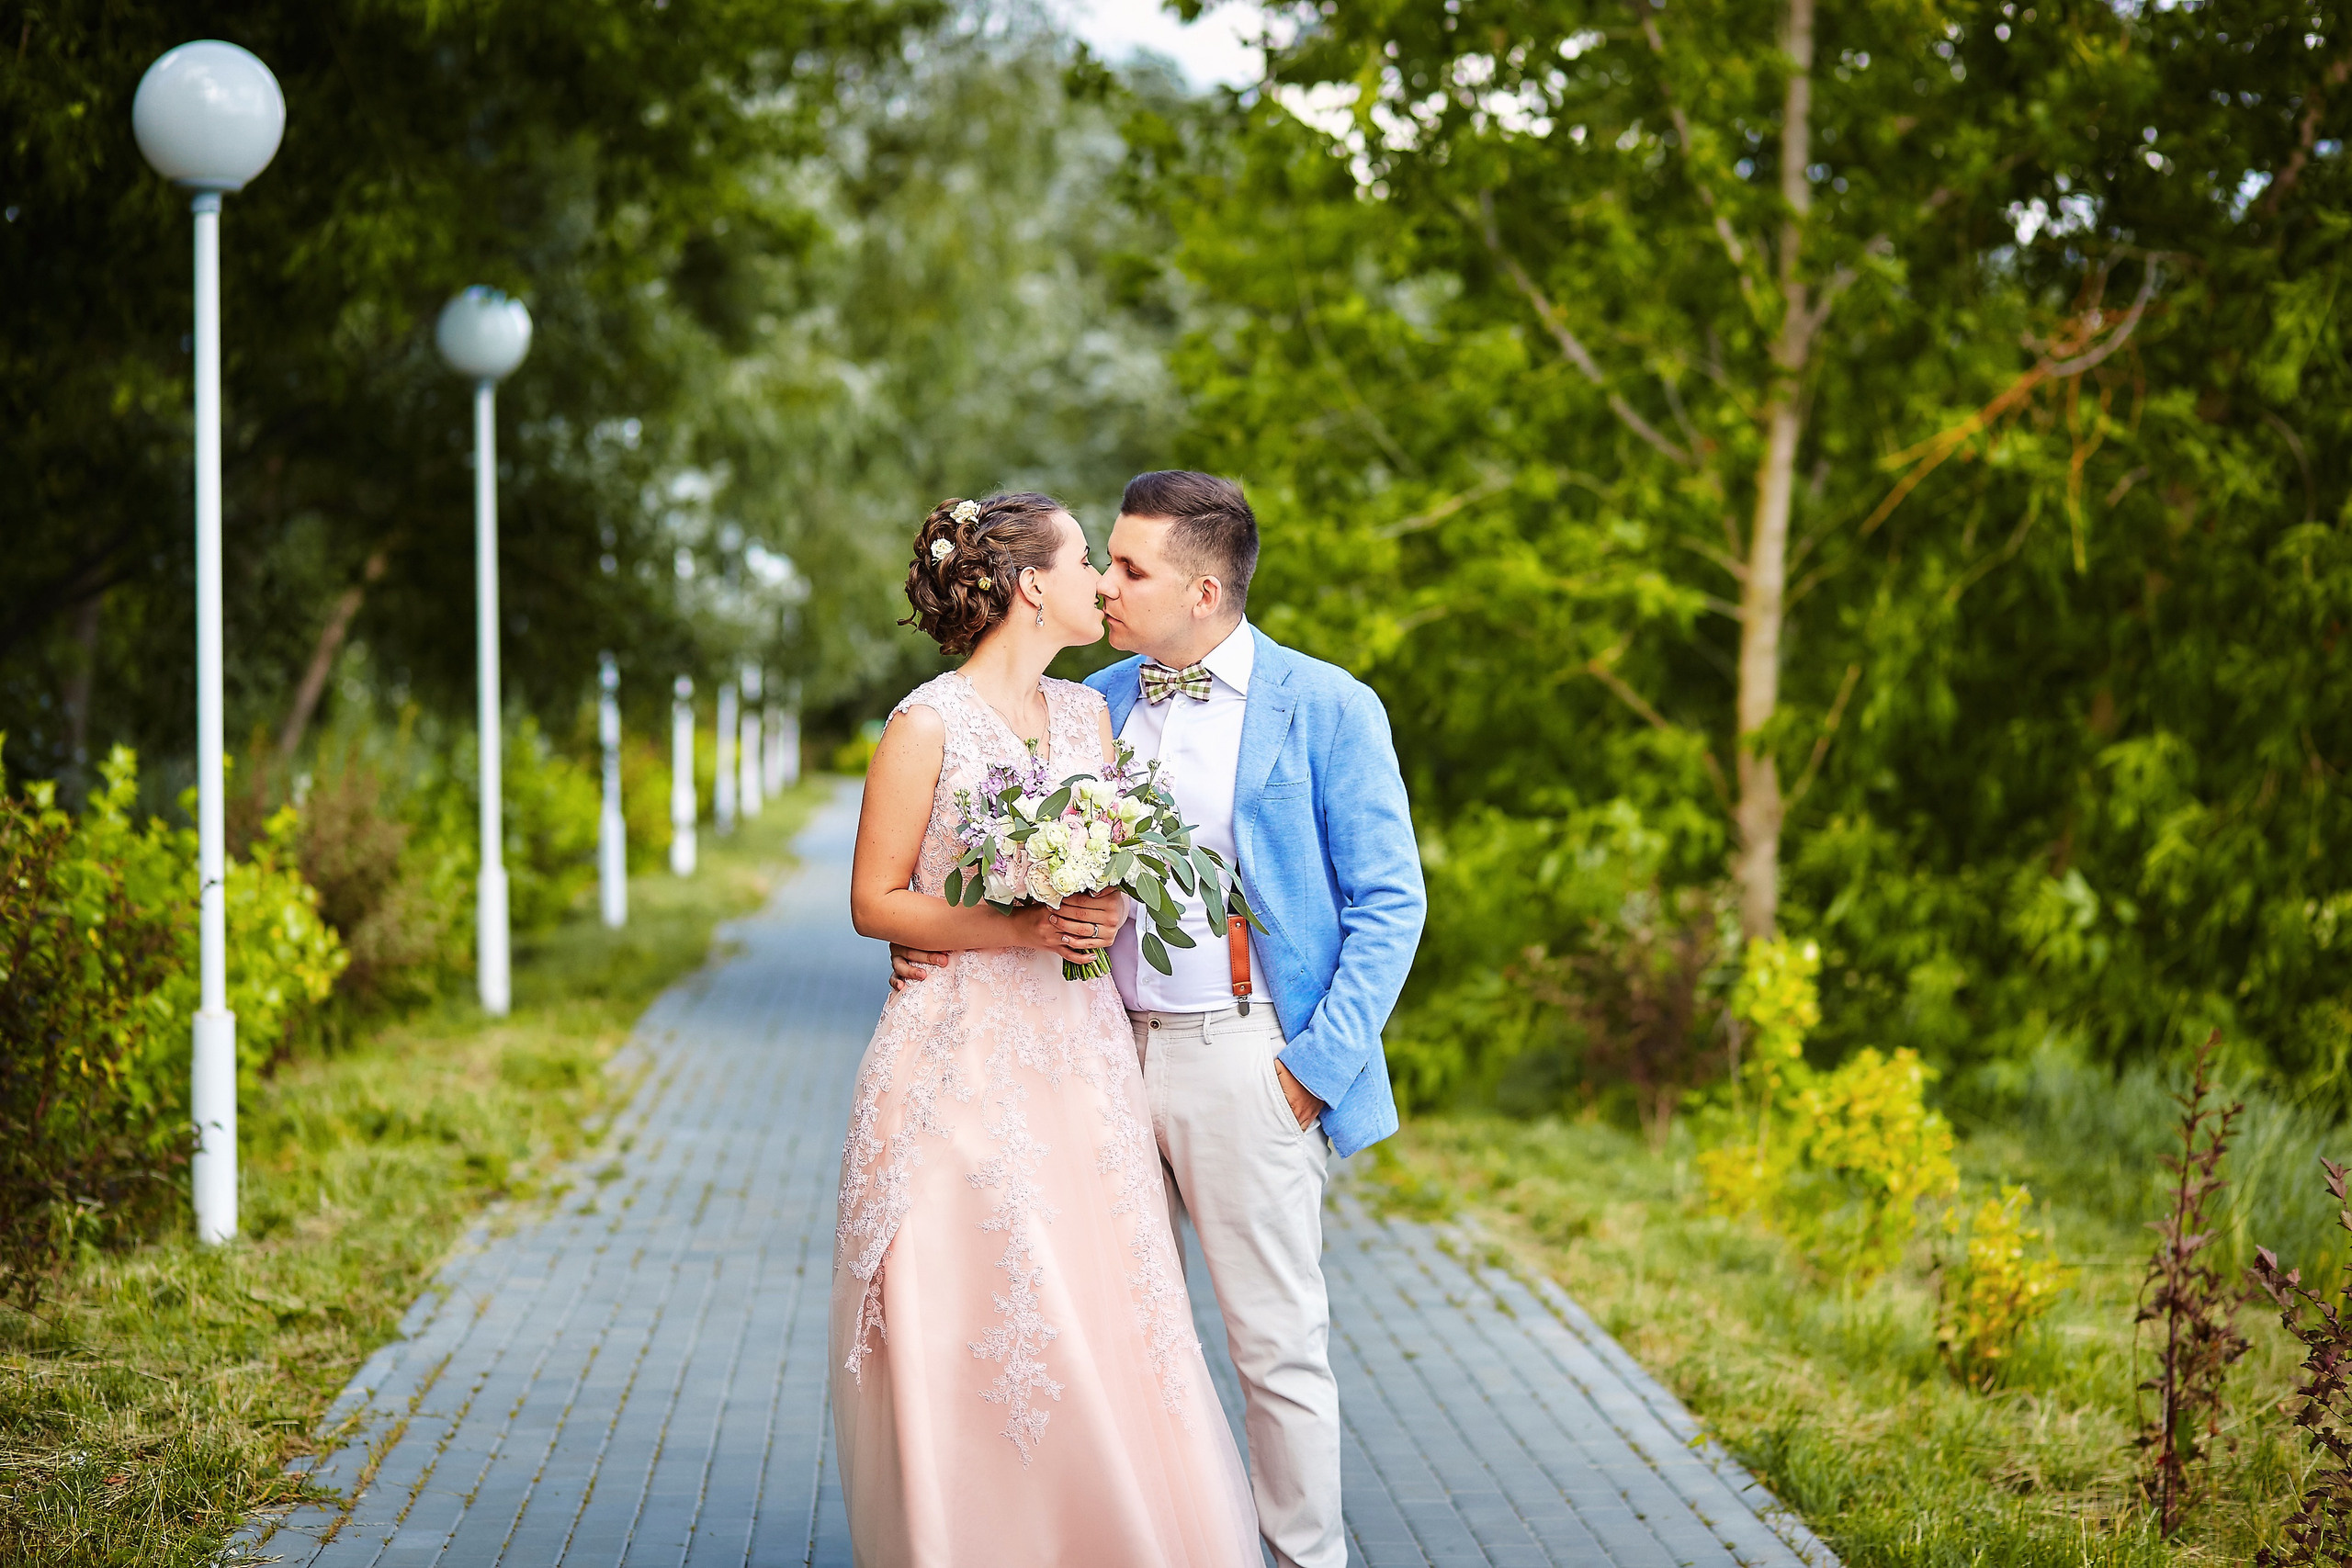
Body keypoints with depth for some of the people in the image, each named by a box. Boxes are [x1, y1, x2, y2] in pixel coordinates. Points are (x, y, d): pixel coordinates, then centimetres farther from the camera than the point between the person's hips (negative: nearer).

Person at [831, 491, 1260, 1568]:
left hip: (1080, 1059, 6)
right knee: (969, 1340, -3)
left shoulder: (1089, 714, 11)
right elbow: (875, 902, -5)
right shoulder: (928, 725, -7)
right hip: (961, 1062, -5)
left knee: (1102, 1333, 3)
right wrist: (1014, 930, -17)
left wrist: (1103, 914, -4)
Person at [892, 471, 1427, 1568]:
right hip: (1111, 1054, 5)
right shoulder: (1094, 704, 9)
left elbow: (1389, 903, -5)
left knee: (1277, 1346, 2)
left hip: (1244, 1061, -5)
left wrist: (1318, 1065, -10)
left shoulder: (1326, 708, -5)